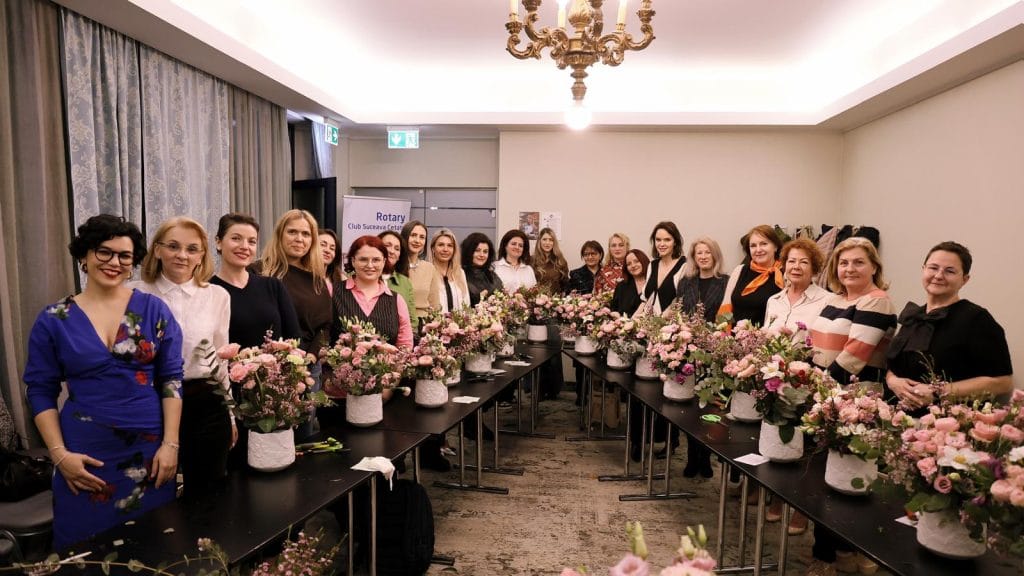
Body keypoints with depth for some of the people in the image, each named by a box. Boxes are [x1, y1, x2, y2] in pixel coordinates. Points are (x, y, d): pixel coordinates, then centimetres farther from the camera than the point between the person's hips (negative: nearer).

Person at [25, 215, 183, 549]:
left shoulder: (154, 309, -2)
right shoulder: (53, 320, 0)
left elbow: (171, 378, -3)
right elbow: (41, 391, 4)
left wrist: (171, 443, -8)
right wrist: (59, 454, -6)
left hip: (149, 448, 0)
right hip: (86, 454, 0)